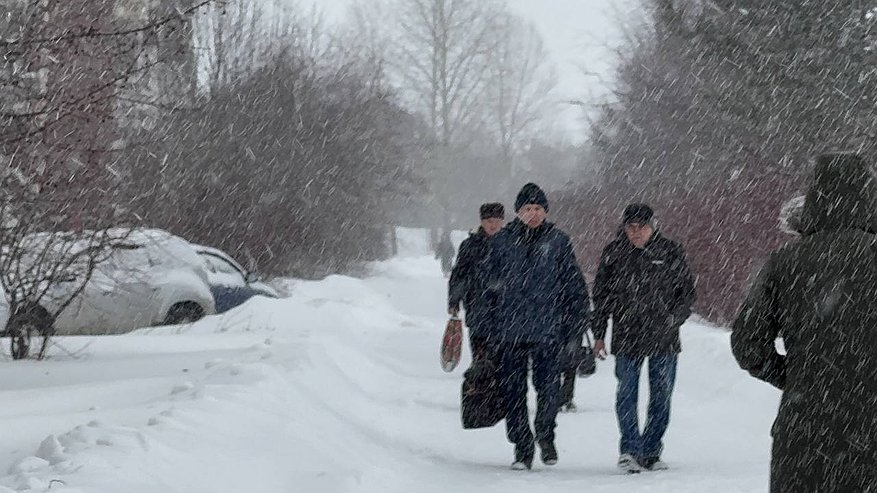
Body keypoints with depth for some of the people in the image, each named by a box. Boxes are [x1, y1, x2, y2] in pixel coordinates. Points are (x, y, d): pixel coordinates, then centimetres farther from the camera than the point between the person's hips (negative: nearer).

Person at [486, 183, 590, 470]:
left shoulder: (558, 241, 4)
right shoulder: (501, 241, 6)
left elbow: (574, 284, 8)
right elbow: (489, 285, 10)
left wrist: (577, 321, 1)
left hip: (548, 330, -1)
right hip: (510, 331, 1)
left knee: (548, 387, -2)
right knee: (513, 391, 2)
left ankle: (546, 435, 24)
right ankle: (522, 448, 13)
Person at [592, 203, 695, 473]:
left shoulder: (670, 252, 1)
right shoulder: (613, 253, 3)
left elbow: (687, 290, 8)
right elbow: (601, 296, 10)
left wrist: (674, 318, -8)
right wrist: (599, 335, 7)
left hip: (664, 339, 1)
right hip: (626, 338, -1)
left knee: (661, 398, 5)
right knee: (626, 395, -9)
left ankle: (650, 453, 15)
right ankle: (629, 450, -9)